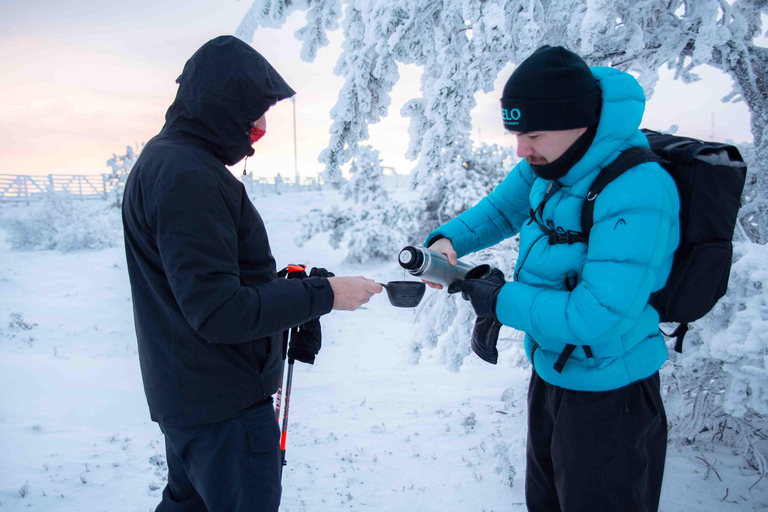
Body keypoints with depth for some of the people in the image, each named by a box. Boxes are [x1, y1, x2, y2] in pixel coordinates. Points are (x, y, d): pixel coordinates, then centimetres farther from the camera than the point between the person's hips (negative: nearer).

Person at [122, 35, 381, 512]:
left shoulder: (166, 159, 10)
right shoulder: (187, 176, -24)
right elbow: (218, 312, -27)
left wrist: (287, 285, 6)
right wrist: (322, 293, -21)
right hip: (224, 404, -10)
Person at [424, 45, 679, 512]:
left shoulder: (637, 193, -31)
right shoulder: (550, 163, -7)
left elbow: (599, 316, -34)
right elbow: (501, 209, 8)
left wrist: (499, 299, -25)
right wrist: (448, 239, -12)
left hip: (607, 392, -7)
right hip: (550, 368, 8)